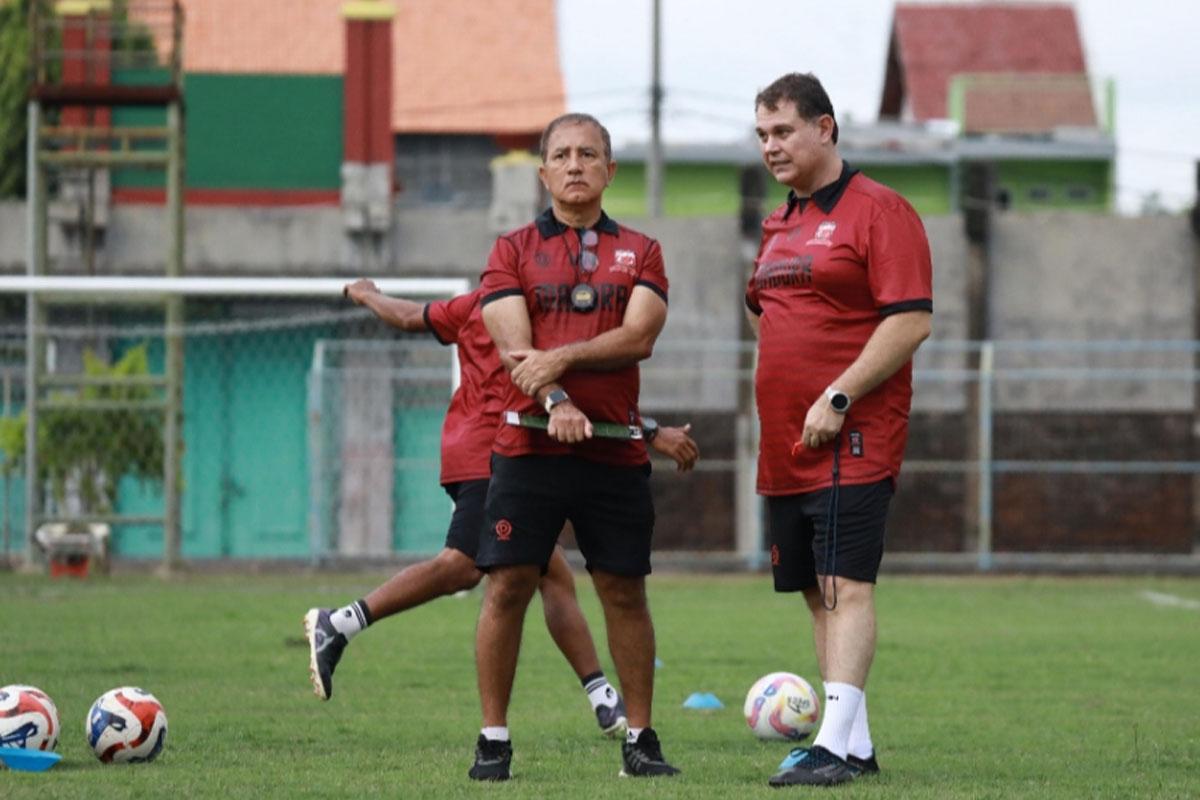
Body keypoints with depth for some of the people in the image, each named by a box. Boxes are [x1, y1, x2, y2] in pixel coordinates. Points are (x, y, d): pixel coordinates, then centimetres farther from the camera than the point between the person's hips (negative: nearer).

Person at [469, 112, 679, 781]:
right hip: (528, 446, -1)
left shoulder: (640, 252, 10)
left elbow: (639, 336, -5)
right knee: (508, 587, -4)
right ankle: (494, 739, 3)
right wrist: (556, 402, -21)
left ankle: (640, 738, 11)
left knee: (625, 592, 3)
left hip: (616, 451, 1)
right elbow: (515, 345, -5)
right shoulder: (513, 250, 8)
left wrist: (561, 359, -17)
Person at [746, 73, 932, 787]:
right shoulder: (780, 224, 17)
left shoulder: (879, 211, -8)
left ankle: (836, 743, -19)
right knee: (820, 593, 8)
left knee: (846, 586, -13)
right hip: (785, 444, 8)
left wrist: (839, 396, -19)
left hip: (852, 437, -8)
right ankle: (856, 744, 13)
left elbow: (911, 320, -15)